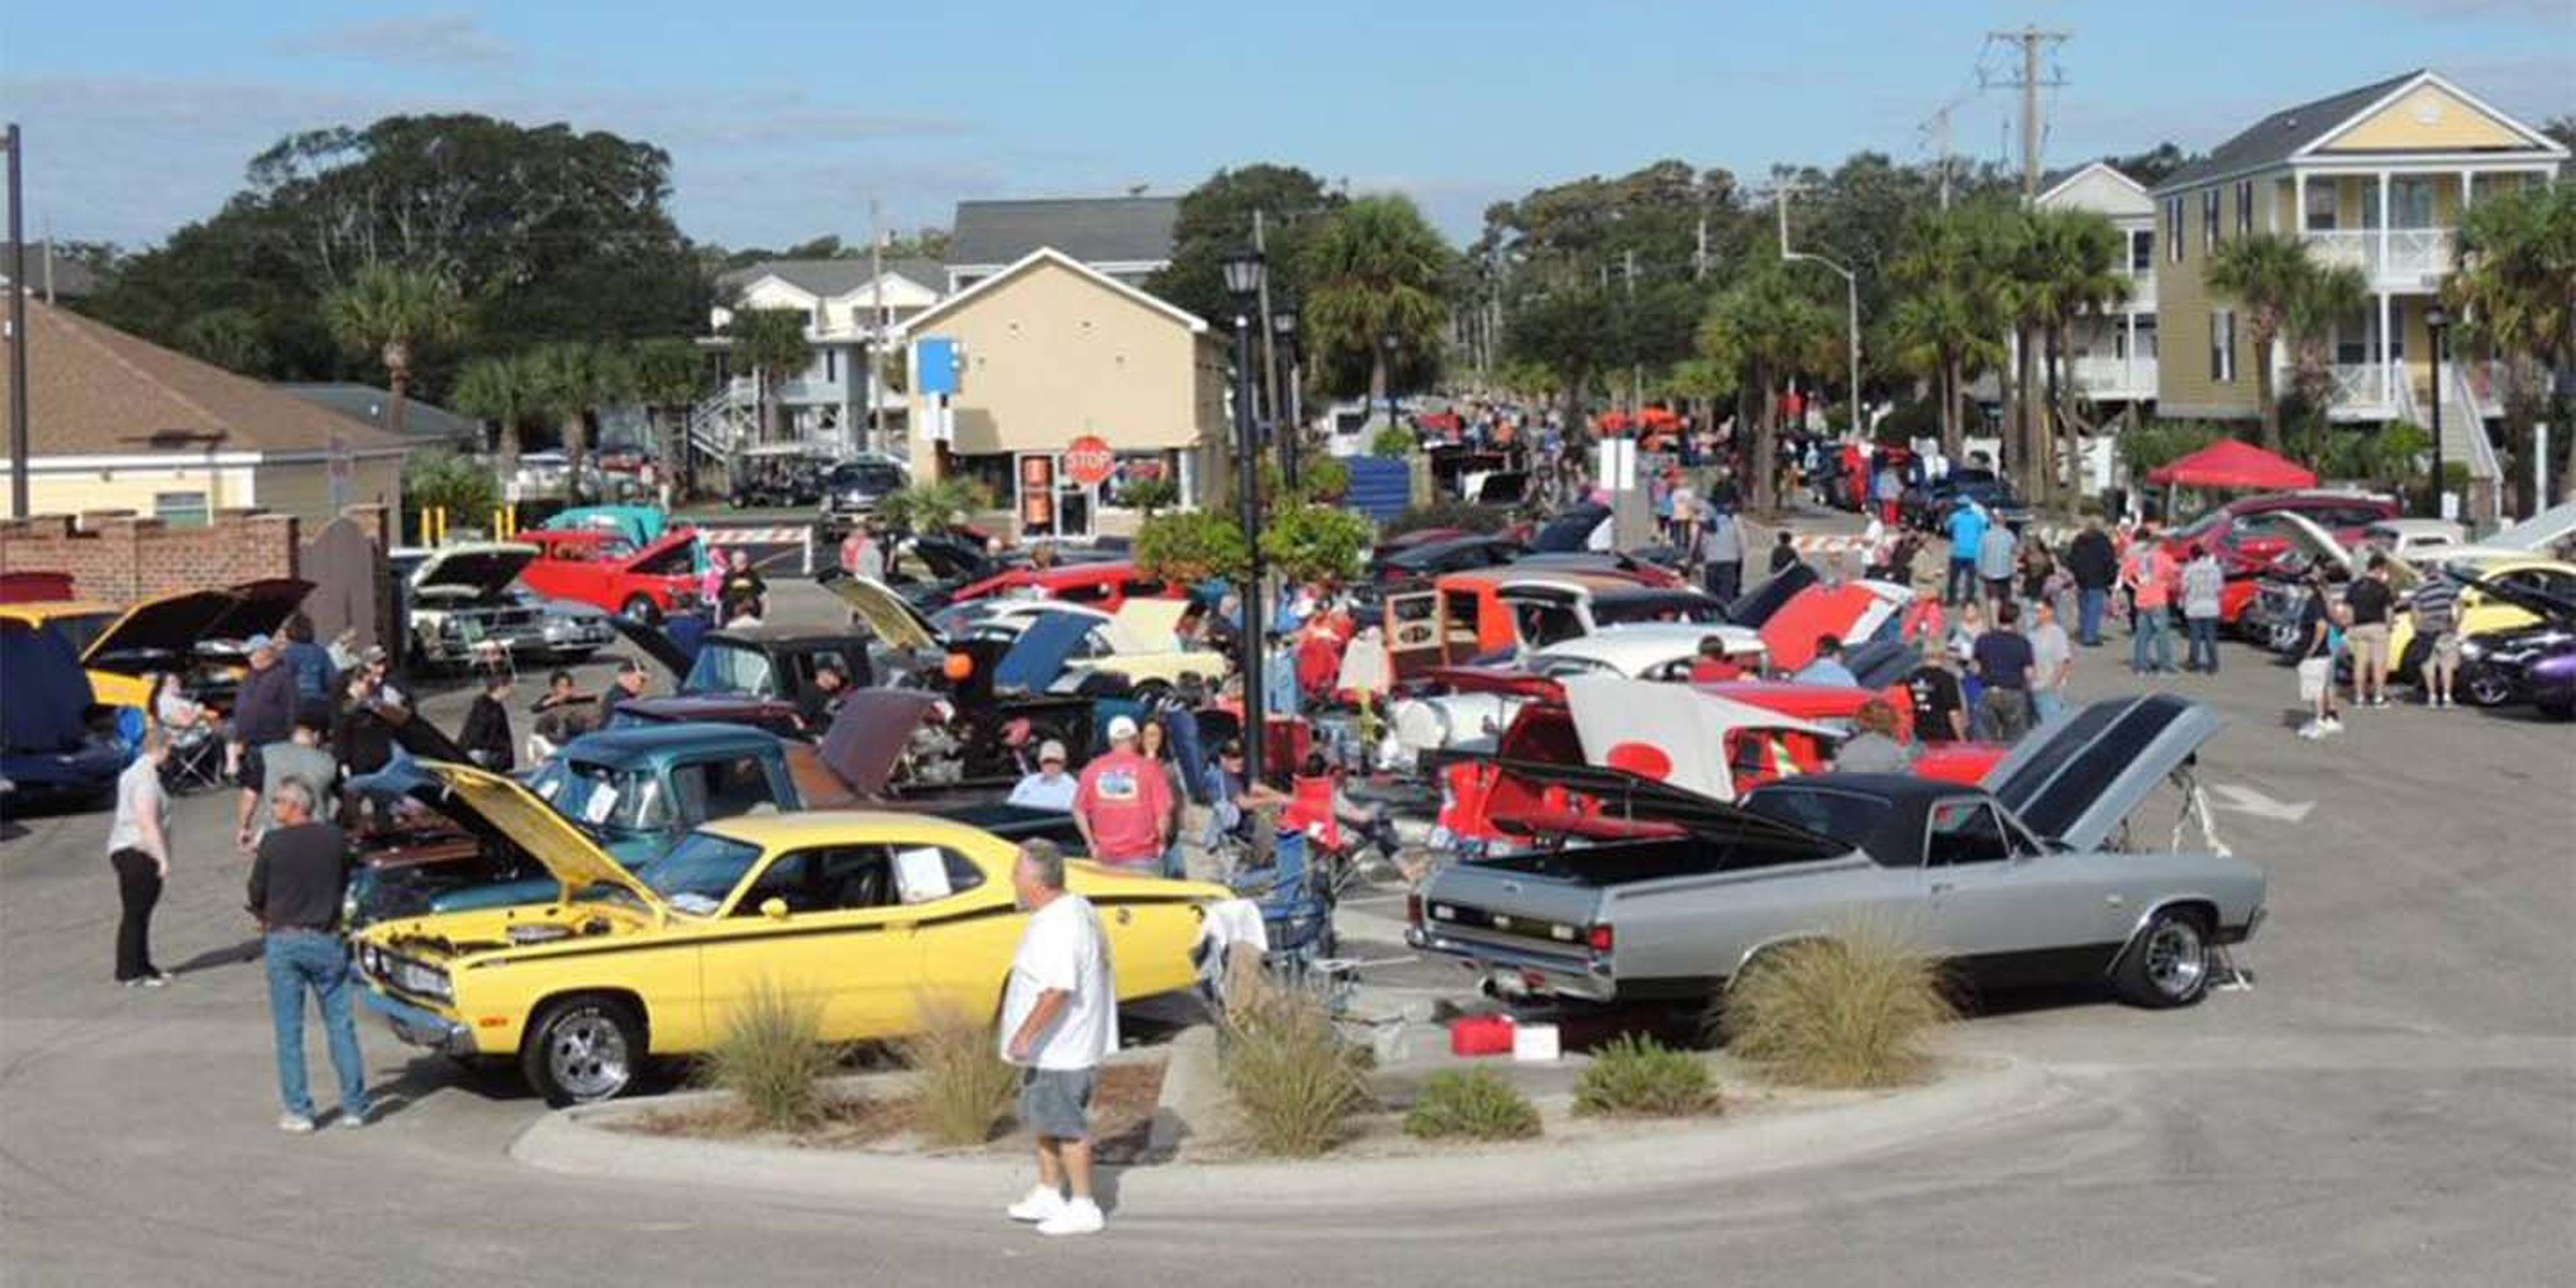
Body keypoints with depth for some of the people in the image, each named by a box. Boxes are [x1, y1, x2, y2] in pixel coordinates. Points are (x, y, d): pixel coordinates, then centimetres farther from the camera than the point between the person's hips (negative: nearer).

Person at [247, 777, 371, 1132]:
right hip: (327, 941, 2)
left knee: (289, 1030, 5)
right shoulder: (334, 839, -1)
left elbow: (257, 894, -1)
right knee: (341, 1026, 9)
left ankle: (299, 1111, 6)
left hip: (284, 942, -2)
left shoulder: (273, 842, -9)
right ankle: (354, 1107, 10)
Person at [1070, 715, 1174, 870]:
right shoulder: (1149, 768, -6)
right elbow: (1163, 811, -8)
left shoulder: (1093, 769, 3)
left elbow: (1079, 810, 7)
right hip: (1142, 856, -3)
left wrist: (1092, 845, 15)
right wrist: (1162, 842, 7)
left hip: (1106, 855, 3)